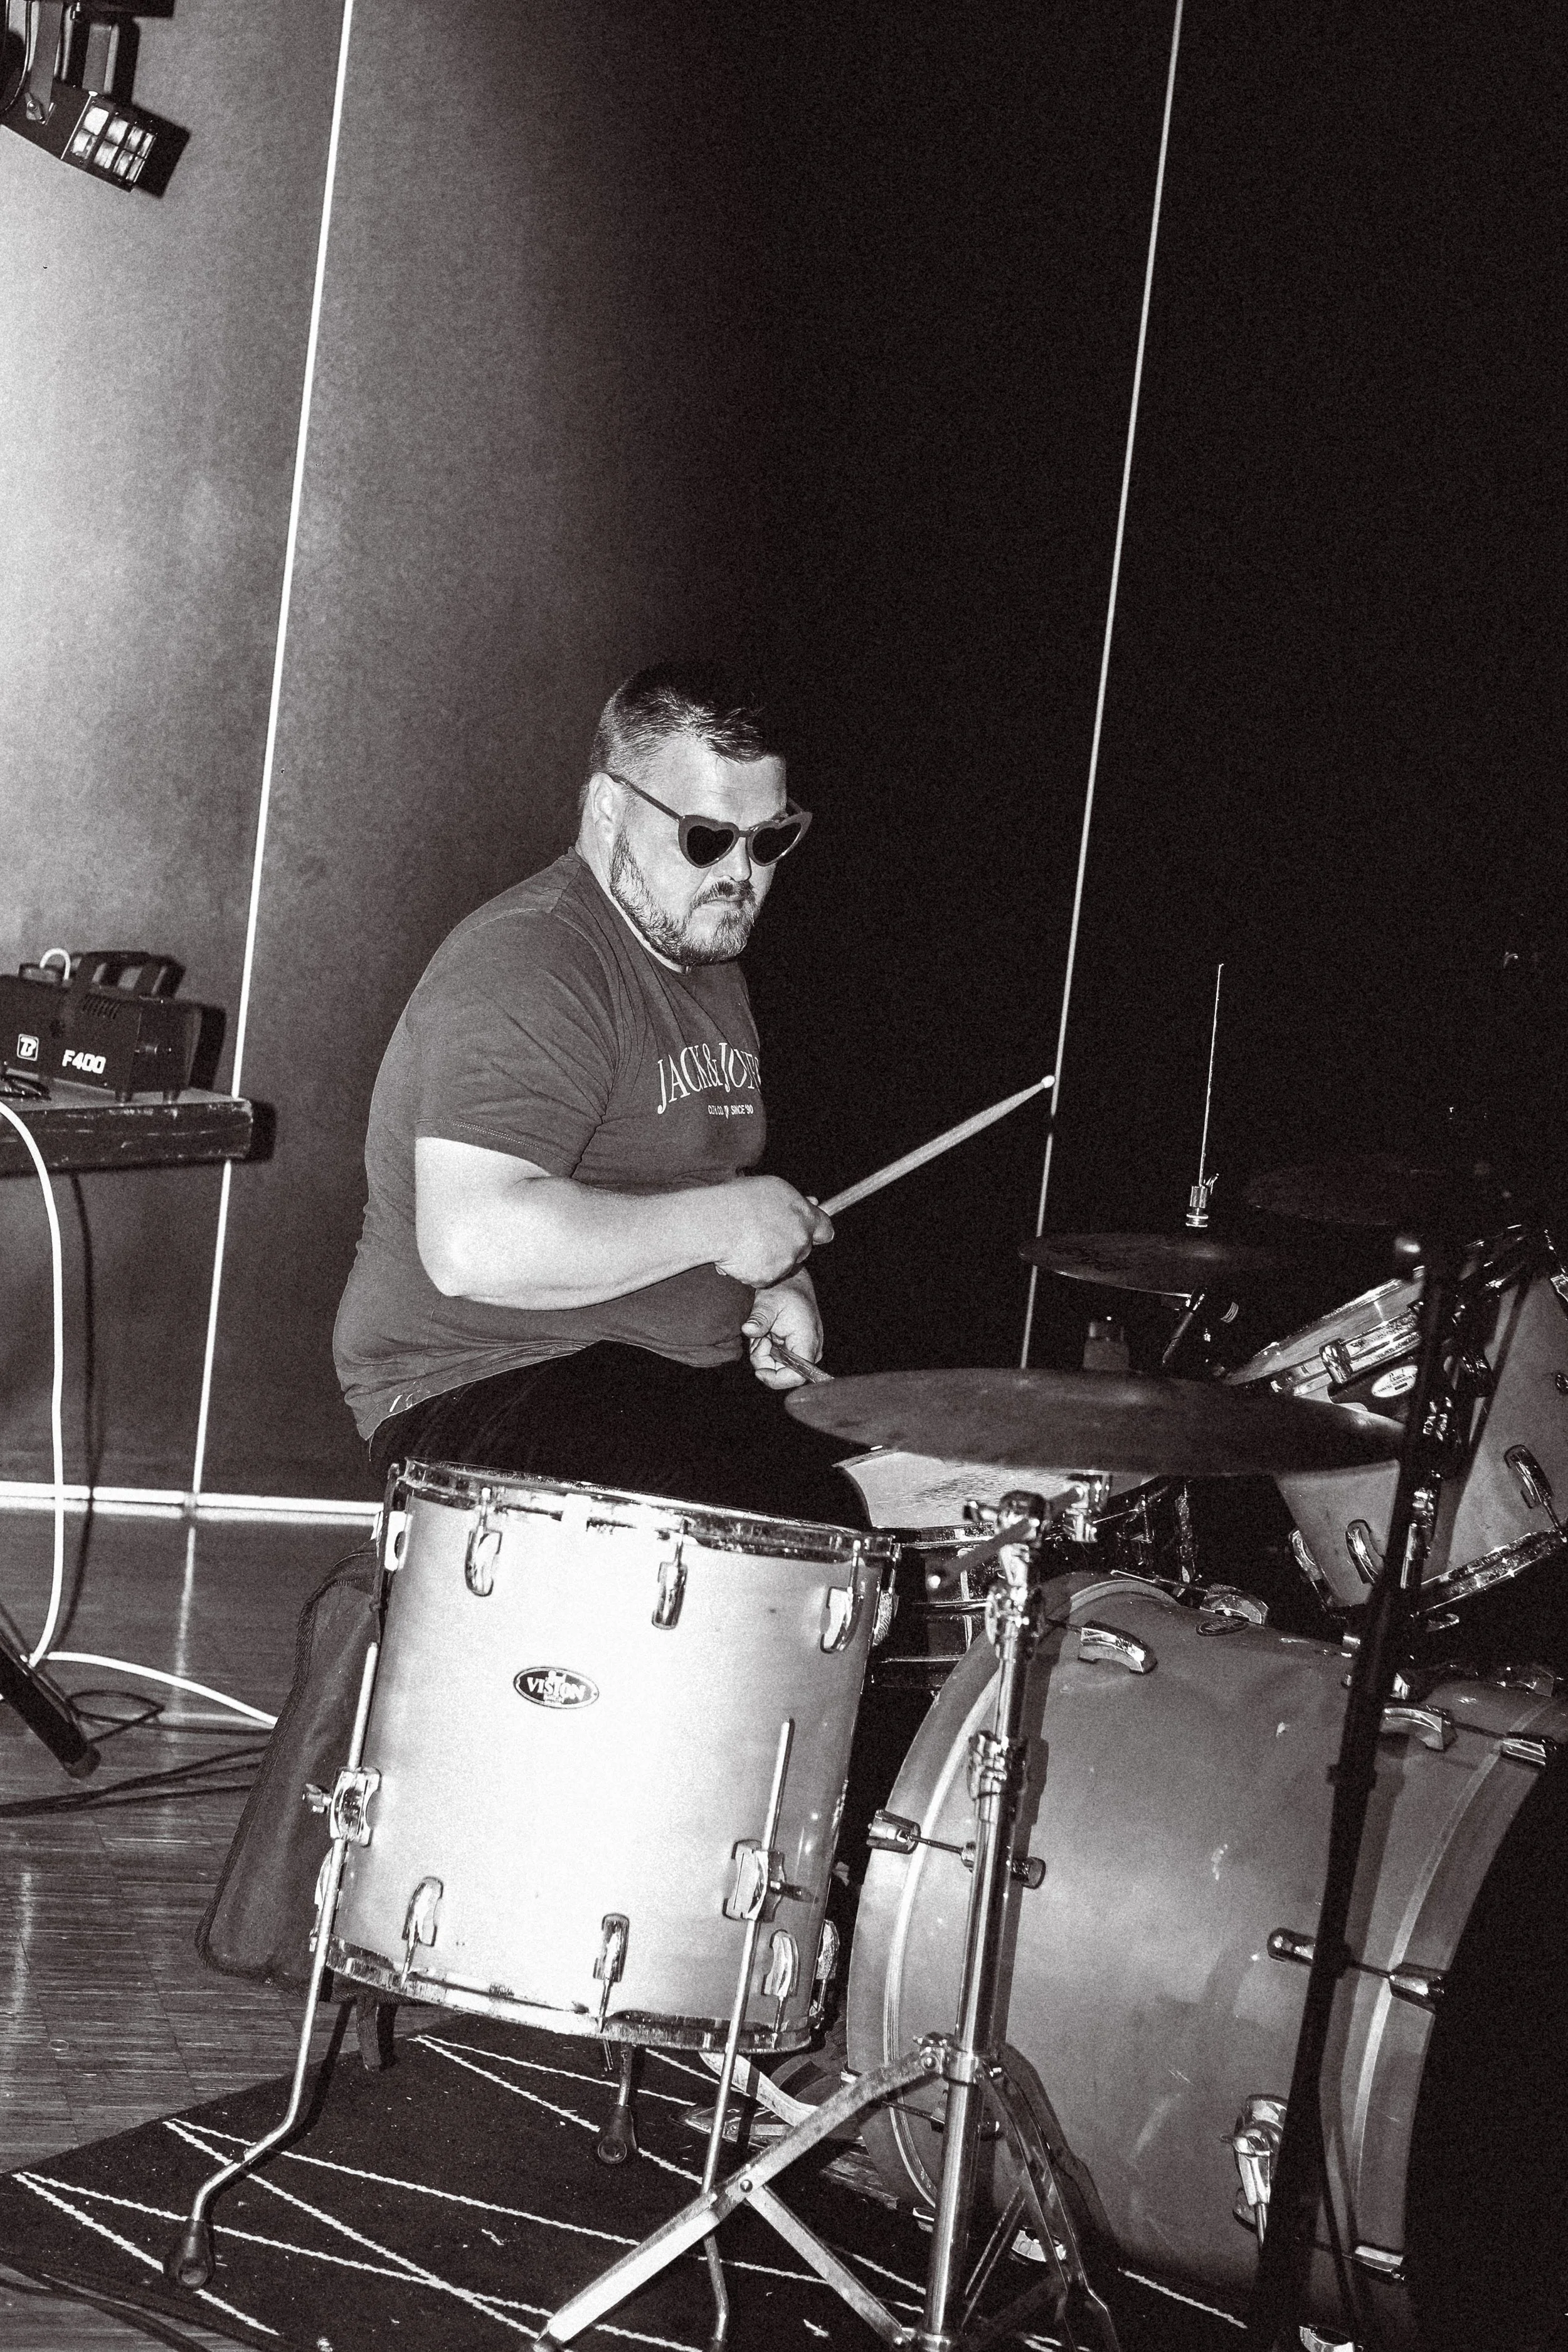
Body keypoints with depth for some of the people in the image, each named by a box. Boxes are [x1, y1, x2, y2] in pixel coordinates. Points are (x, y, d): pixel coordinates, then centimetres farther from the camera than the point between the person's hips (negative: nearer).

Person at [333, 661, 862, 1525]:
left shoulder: (708, 963, 15)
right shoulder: (524, 967, -19)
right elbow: (472, 1244, -31)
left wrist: (772, 1285, 8)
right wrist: (719, 1225, -23)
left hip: (680, 1375, 10)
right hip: (485, 1387, -9)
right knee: (811, 1520, -27)